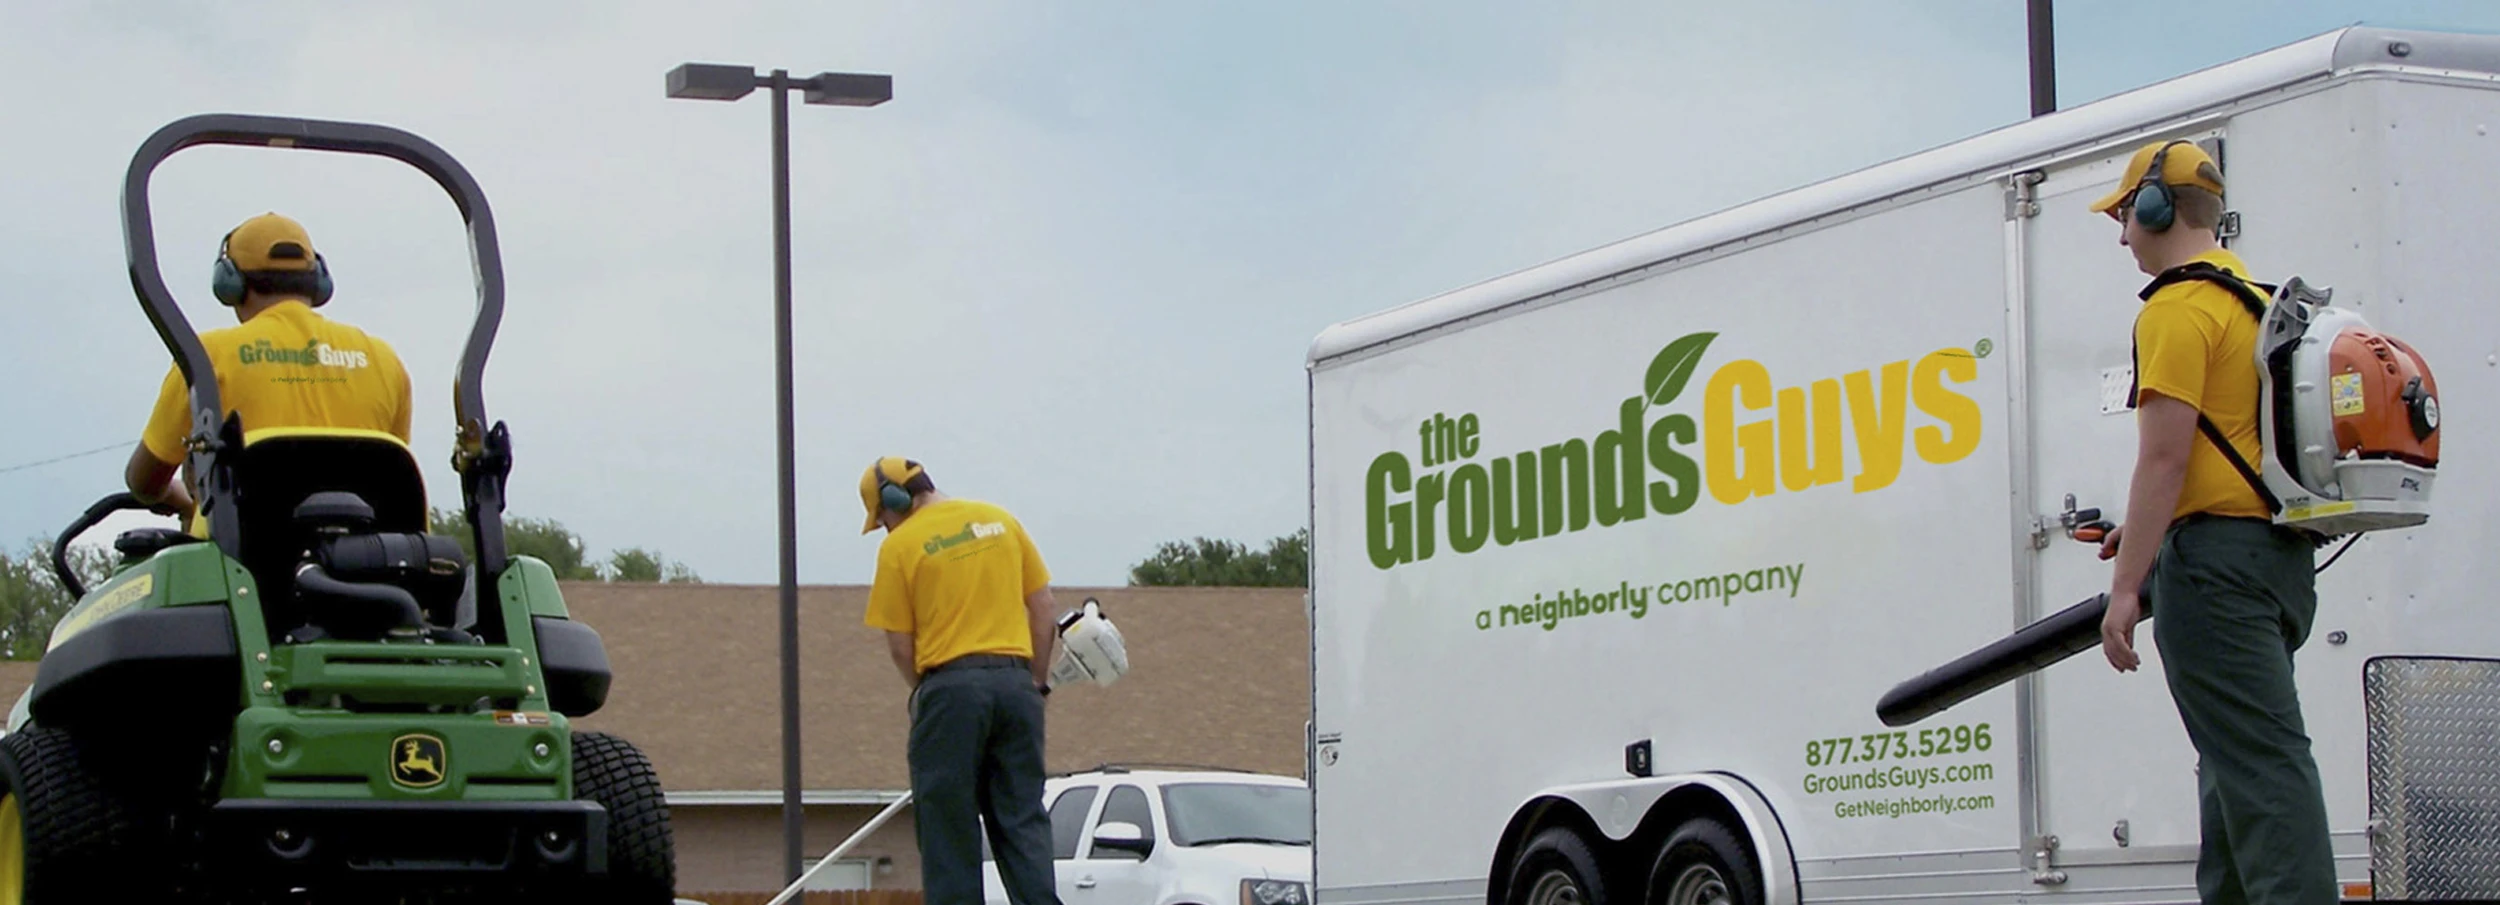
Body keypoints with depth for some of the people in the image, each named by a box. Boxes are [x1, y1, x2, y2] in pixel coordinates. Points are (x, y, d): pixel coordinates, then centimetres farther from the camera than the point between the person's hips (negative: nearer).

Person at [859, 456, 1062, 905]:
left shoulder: (900, 545, -2)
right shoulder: (1002, 521, 11)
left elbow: (900, 645, -1)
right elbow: (1045, 610, 11)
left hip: (952, 686, -4)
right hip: (1014, 681, 4)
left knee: (949, 829, 2)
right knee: (1023, 820, 7)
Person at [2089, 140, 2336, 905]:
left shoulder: (2178, 308, -10)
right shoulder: (2257, 302, 20)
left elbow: (2164, 457, -17)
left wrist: (2127, 587, -17)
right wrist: (2146, 534, 29)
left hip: (2216, 556, -10)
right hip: (2281, 555, 10)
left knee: (2260, 761, -14)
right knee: (2239, 758, 14)